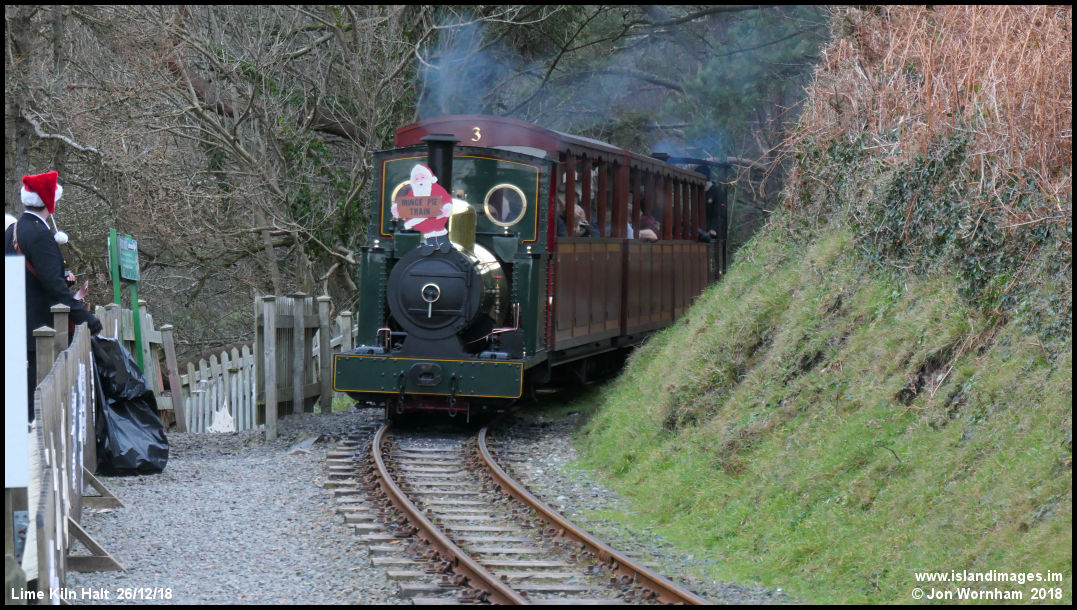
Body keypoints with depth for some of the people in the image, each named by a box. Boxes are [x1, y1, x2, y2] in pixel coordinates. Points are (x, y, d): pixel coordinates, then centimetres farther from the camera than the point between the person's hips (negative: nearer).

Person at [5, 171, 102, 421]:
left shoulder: (12, 230, 11)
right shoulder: (40, 235, -18)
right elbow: (54, 284, -24)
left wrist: (62, 277, 11)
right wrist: (84, 316, -23)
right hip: (41, 323, -9)